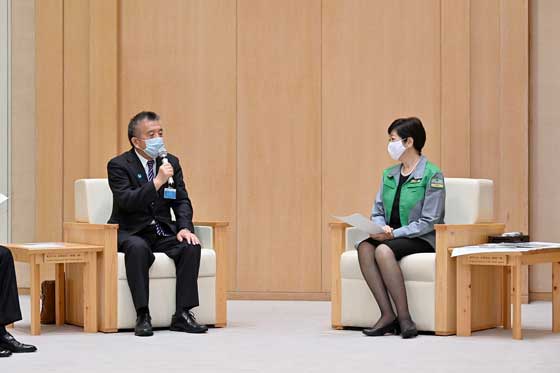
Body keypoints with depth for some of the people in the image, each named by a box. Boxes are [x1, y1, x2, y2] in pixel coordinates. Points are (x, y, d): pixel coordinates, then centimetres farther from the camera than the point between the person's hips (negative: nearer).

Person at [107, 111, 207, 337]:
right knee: (138, 248, -37)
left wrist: (185, 228, -14)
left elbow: (181, 200, 6)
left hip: (163, 233, 5)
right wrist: (157, 181, -29)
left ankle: (182, 315, -20)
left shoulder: (171, 162, 9)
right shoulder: (118, 165, -7)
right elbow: (126, 201, -21)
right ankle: (142, 316, -32)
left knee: (191, 247, -23)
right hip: (132, 233, -4)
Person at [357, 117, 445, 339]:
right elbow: (377, 212, 15)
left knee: (383, 250, -34)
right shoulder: (389, 175, 15)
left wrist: (394, 233, -20)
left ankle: (404, 317, -31)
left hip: (422, 240, -6)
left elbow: (429, 221, -12)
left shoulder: (431, 175, -7)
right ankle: (387, 315, -30)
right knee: (364, 247, -26)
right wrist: (381, 227, -9)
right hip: (391, 237, 6)